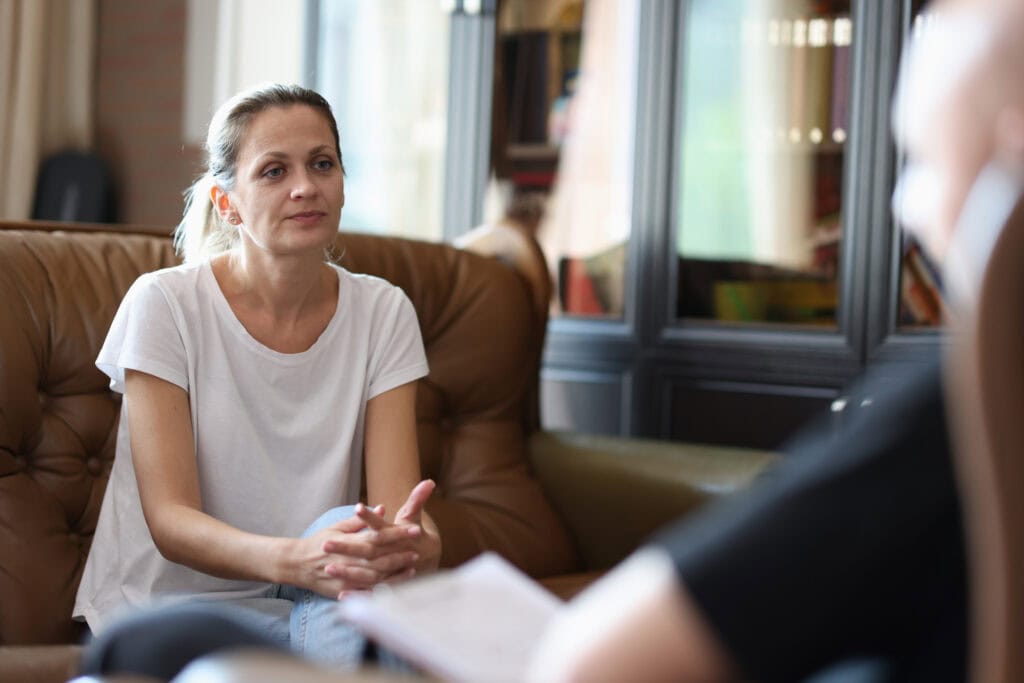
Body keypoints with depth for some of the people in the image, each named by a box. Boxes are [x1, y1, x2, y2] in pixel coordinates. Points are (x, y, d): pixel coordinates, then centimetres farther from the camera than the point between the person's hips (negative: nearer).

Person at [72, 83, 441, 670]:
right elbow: (170, 521, -16)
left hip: (319, 611, 3)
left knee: (362, 541, -31)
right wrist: (295, 559, -37)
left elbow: (399, 502, -9)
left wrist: (418, 543, -36)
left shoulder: (382, 312, 0)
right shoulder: (165, 305, -10)